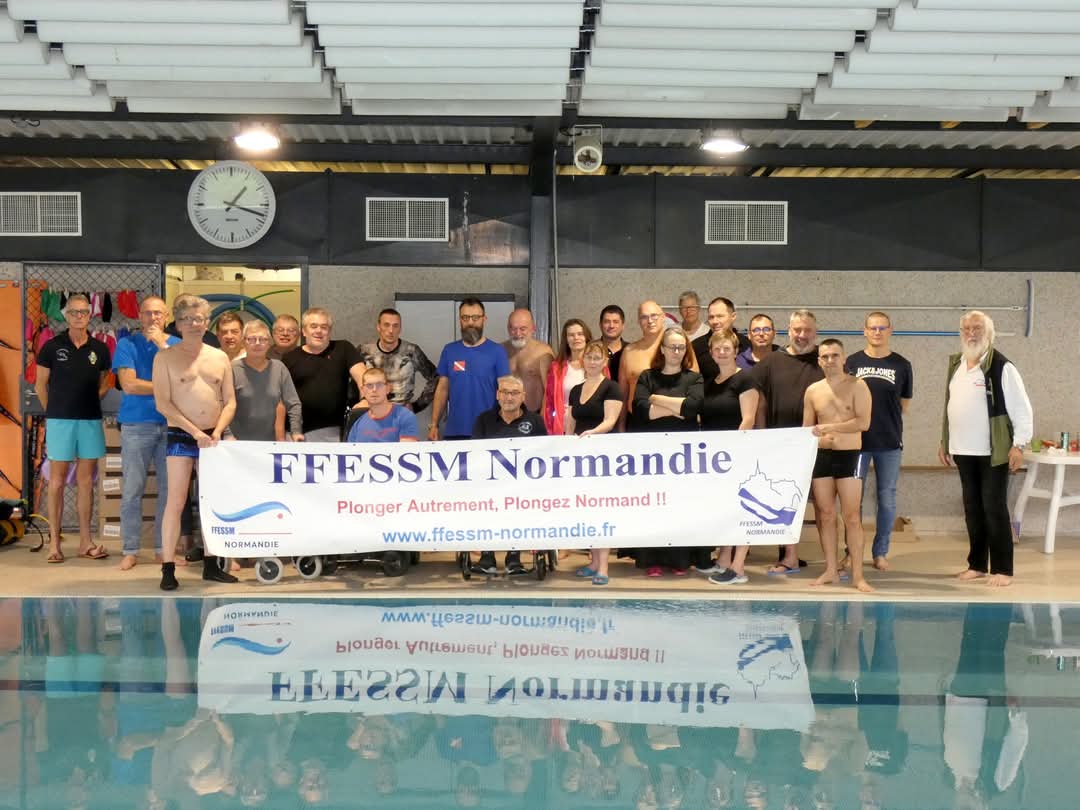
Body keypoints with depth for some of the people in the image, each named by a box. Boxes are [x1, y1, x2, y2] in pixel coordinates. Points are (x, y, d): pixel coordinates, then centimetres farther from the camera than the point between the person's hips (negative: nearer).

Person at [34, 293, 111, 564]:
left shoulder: (99, 349, 5)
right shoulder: (52, 346, -1)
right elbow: (40, 385, 5)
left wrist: (89, 402, 5)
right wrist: (54, 411, 7)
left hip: (91, 420, 3)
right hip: (59, 420, -2)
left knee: (86, 481, 7)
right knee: (57, 482, 1)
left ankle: (85, 541, 13)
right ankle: (54, 542, 6)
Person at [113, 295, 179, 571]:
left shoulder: (177, 344, 8)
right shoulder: (127, 344, 2)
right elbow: (129, 384, -9)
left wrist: (162, 344, -10)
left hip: (171, 424, 2)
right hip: (136, 425, -2)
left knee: (169, 488, 4)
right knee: (132, 489, -1)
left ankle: (164, 548, 14)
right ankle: (131, 551, 7)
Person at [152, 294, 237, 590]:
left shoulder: (220, 357, 9)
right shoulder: (165, 357, -1)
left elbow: (230, 401, 8)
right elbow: (163, 403, -9)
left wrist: (217, 432, -9)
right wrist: (196, 432, -16)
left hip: (212, 437, 4)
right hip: (181, 436, -4)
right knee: (176, 501, -7)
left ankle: (210, 565, 15)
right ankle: (168, 568, -5)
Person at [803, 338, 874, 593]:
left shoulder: (857, 386, -3)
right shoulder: (812, 391, 8)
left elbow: (863, 422, -13)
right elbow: (807, 430, 12)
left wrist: (828, 427, -16)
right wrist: (820, 440, -9)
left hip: (849, 455, -4)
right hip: (821, 456, 4)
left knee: (851, 516, -5)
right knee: (825, 515, 6)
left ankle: (857, 575, -1)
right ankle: (831, 570, 16)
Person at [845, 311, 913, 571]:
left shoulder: (901, 365, 3)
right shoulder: (852, 362, 2)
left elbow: (904, 404, 11)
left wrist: (886, 421, 7)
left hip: (890, 443, 0)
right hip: (857, 441, 0)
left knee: (887, 499, 5)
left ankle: (880, 552, 17)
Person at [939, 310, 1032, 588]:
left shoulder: (1001, 367, -12)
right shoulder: (955, 365, 9)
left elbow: (1022, 409, -12)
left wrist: (1019, 445, -15)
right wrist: (944, 441, 16)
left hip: (993, 452, -6)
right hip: (963, 451, 6)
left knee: (995, 509, -3)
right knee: (972, 508, 11)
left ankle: (1002, 570, 4)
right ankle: (977, 564, 20)